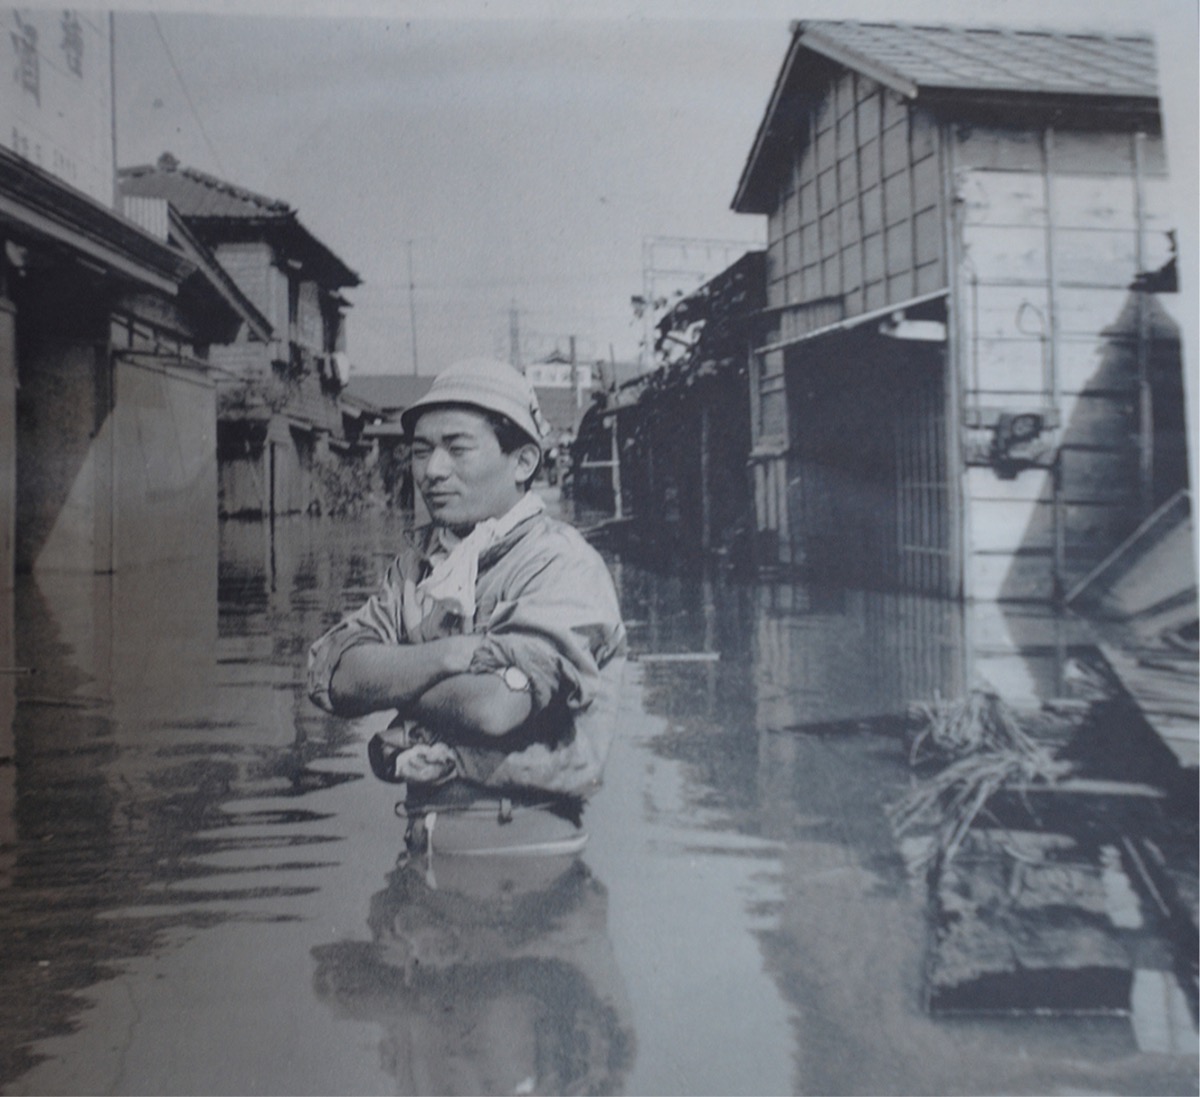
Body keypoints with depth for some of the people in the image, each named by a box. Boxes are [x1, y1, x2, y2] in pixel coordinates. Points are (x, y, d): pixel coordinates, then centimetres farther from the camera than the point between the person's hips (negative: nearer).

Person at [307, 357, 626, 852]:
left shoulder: (562, 564, -6)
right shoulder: (418, 559, 13)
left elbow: (495, 708, -20)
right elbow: (332, 676, 0)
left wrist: (390, 678, -3)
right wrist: (450, 654, -13)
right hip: (423, 837, 6)